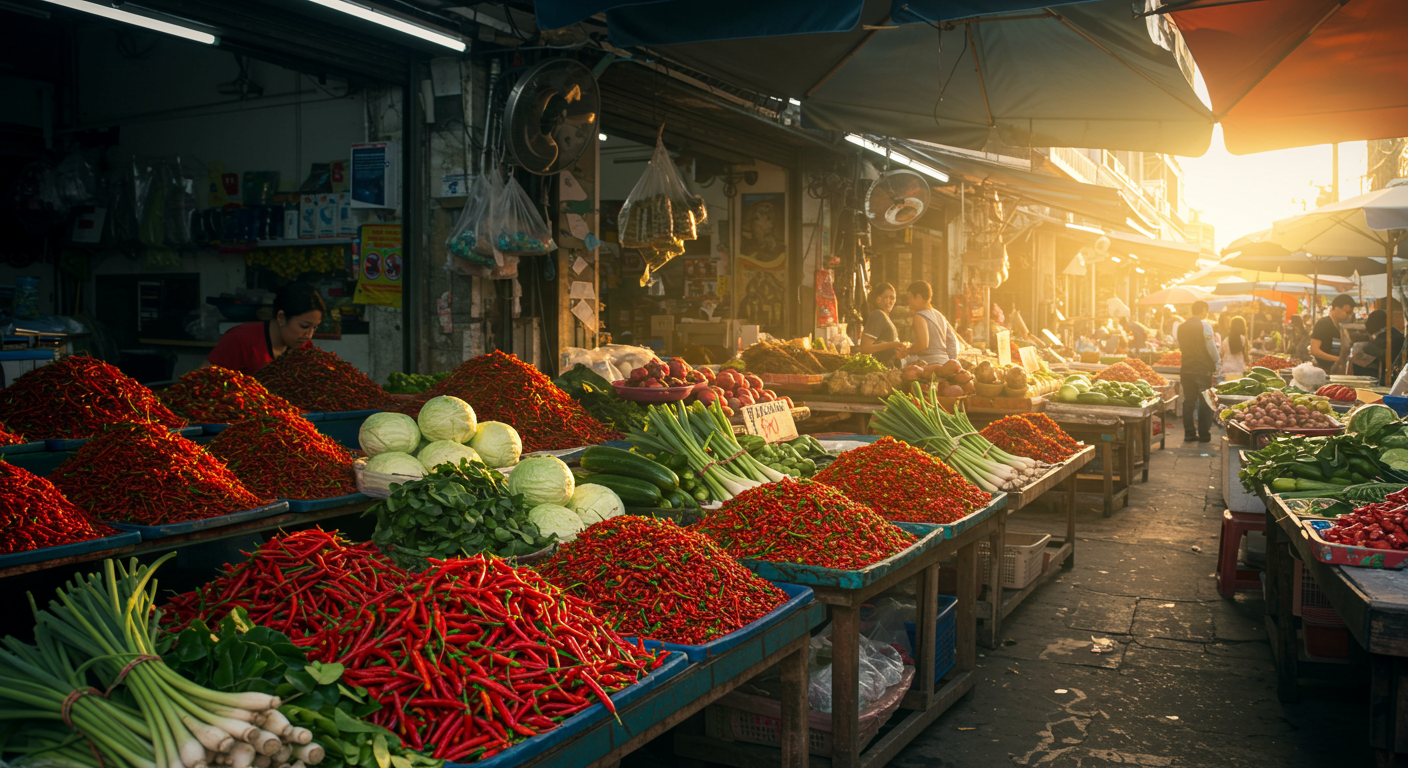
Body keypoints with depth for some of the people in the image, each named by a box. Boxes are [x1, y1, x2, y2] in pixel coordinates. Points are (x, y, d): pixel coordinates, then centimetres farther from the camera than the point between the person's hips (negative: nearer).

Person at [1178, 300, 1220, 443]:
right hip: (1203, 369, -5)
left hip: (1186, 368, 5)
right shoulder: (1205, 326, -10)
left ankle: (1189, 434, 9)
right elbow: (1211, 348, -12)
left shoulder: (1181, 327, 7)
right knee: (1205, 402, 3)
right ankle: (1204, 435, 4)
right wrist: (1215, 365, 2)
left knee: (1188, 401, 9)